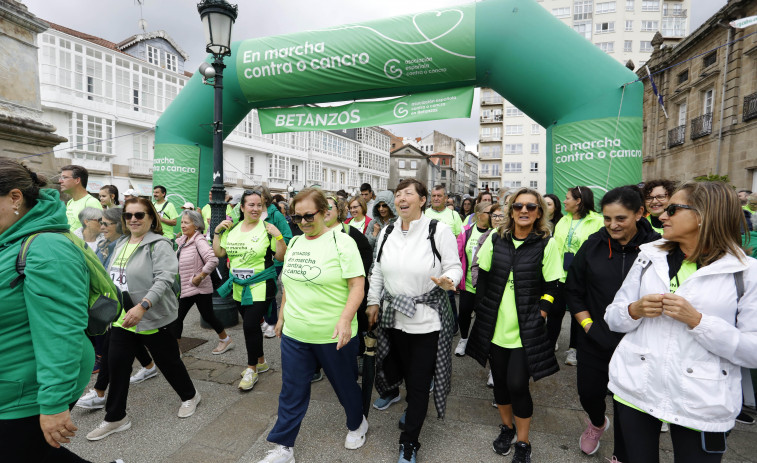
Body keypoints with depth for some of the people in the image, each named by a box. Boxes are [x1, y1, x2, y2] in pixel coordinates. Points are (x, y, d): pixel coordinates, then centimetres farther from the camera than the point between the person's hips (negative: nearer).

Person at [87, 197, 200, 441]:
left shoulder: (159, 245, -16)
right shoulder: (121, 243, 10)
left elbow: (164, 280, -26)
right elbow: (112, 277, 20)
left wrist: (142, 306, -35)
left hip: (153, 318, -7)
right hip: (123, 318, 7)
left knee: (168, 361, 9)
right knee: (117, 364, 8)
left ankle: (190, 396, 33)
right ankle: (115, 418, 26)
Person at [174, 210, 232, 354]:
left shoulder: (199, 240, -18)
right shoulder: (183, 241, 8)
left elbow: (213, 261, -31)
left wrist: (199, 277, -25)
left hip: (200, 289, -8)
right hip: (186, 288, 8)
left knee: (207, 316, 5)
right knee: (177, 318, 8)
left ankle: (225, 340, 24)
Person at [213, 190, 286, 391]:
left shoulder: (267, 229, -9)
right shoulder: (232, 229, 7)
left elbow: (281, 257, -10)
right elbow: (219, 252, 13)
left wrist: (279, 236, -22)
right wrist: (217, 231, 4)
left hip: (260, 287, -6)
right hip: (239, 287, 6)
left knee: (250, 325, -7)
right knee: (251, 325, 16)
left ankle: (252, 369, 12)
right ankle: (261, 361, 35)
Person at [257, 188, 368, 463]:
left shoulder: (341, 242, -13)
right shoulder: (294, 243, 7)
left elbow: (357, 285, -16)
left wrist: (345, 319, -27)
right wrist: (282, 316, 19)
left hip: (332, 335, -5)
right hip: (294, 333, 5)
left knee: (345, 384, 17)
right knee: (291, 392, 14)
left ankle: (357, 424, 44)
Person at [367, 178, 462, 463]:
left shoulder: (439, 230, -11)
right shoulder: (387, 233, 4)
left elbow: (454, 266, -7)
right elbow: (377, 271, 11)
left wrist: (448, 281, -28)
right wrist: (373, 302, 10)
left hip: (427, 319, -4)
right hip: (394, 317, 4)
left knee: (419, 381, 5)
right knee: (396, 365, 21)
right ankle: (391, 391, 58)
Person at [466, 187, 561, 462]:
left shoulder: (546, 244, -5)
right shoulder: (496, 239, 2)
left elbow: (551, 287, -3)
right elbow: (483, 277, 7)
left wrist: (539, 317, -9)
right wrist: (483, 311, 3)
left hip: (526, 331, -3)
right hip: (494, 326, 3)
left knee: (517, 385, -3)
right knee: (499, 380, 15)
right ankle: (507, 427, 40)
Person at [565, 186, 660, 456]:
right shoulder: (593, 245, -4)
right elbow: (573, 290, 3)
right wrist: (587, 324, -2)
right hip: (596, 341, 2)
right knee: (589, 394, 14)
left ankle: (621, 454, 41)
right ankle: (597, 423, 50)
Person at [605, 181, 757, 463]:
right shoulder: (650, 257, 4)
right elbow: (612, 318, 6)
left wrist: (696, 320, -20)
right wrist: (635, 310, -14)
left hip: (701, 405, -2)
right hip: (635, 390, 2)